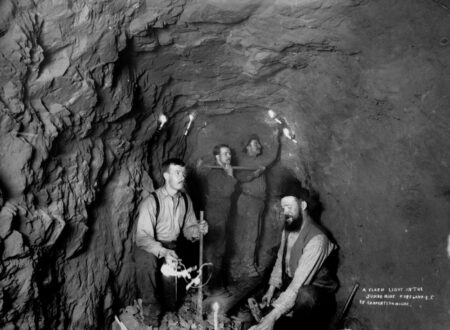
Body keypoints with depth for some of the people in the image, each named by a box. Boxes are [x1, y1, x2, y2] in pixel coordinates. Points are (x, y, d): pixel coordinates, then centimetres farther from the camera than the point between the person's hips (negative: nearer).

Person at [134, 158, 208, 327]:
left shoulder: (185, 200, -2)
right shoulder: (151, 201, -20)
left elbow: (188, 228, 6)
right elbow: (143, 237, -24)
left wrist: (197, 230, -19)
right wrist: (163, 251, -41)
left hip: (171, 247, 4)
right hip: (149, 247, -4)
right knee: (147, 261, -38)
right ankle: (151, 316, -19)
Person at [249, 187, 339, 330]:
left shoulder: (317, 238, -27)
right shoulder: (287, 230, 0)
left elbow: (300, 282, -33)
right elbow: (280, 260, 9)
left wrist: (273, 315, -36)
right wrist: (271, 290, -3)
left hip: (316, 291, -8)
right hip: (289, 287, 8)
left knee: (304, 295, -39)